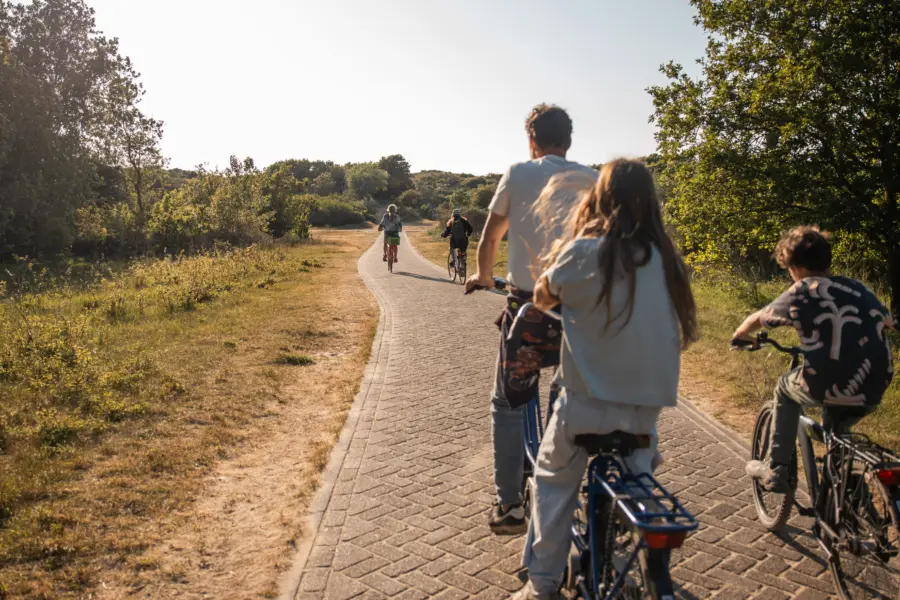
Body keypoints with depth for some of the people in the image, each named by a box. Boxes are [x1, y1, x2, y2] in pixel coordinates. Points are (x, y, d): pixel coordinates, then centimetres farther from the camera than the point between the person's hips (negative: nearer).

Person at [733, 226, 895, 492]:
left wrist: (741, 335, 36)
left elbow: (757, 319, 14)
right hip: (874, 389, 5)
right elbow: (887, 320, 34)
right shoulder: (858, 288, 14)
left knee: (785, 388, 26)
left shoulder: (800, 293, 0)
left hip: (832, 387, -4)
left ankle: (776, 470, 24)